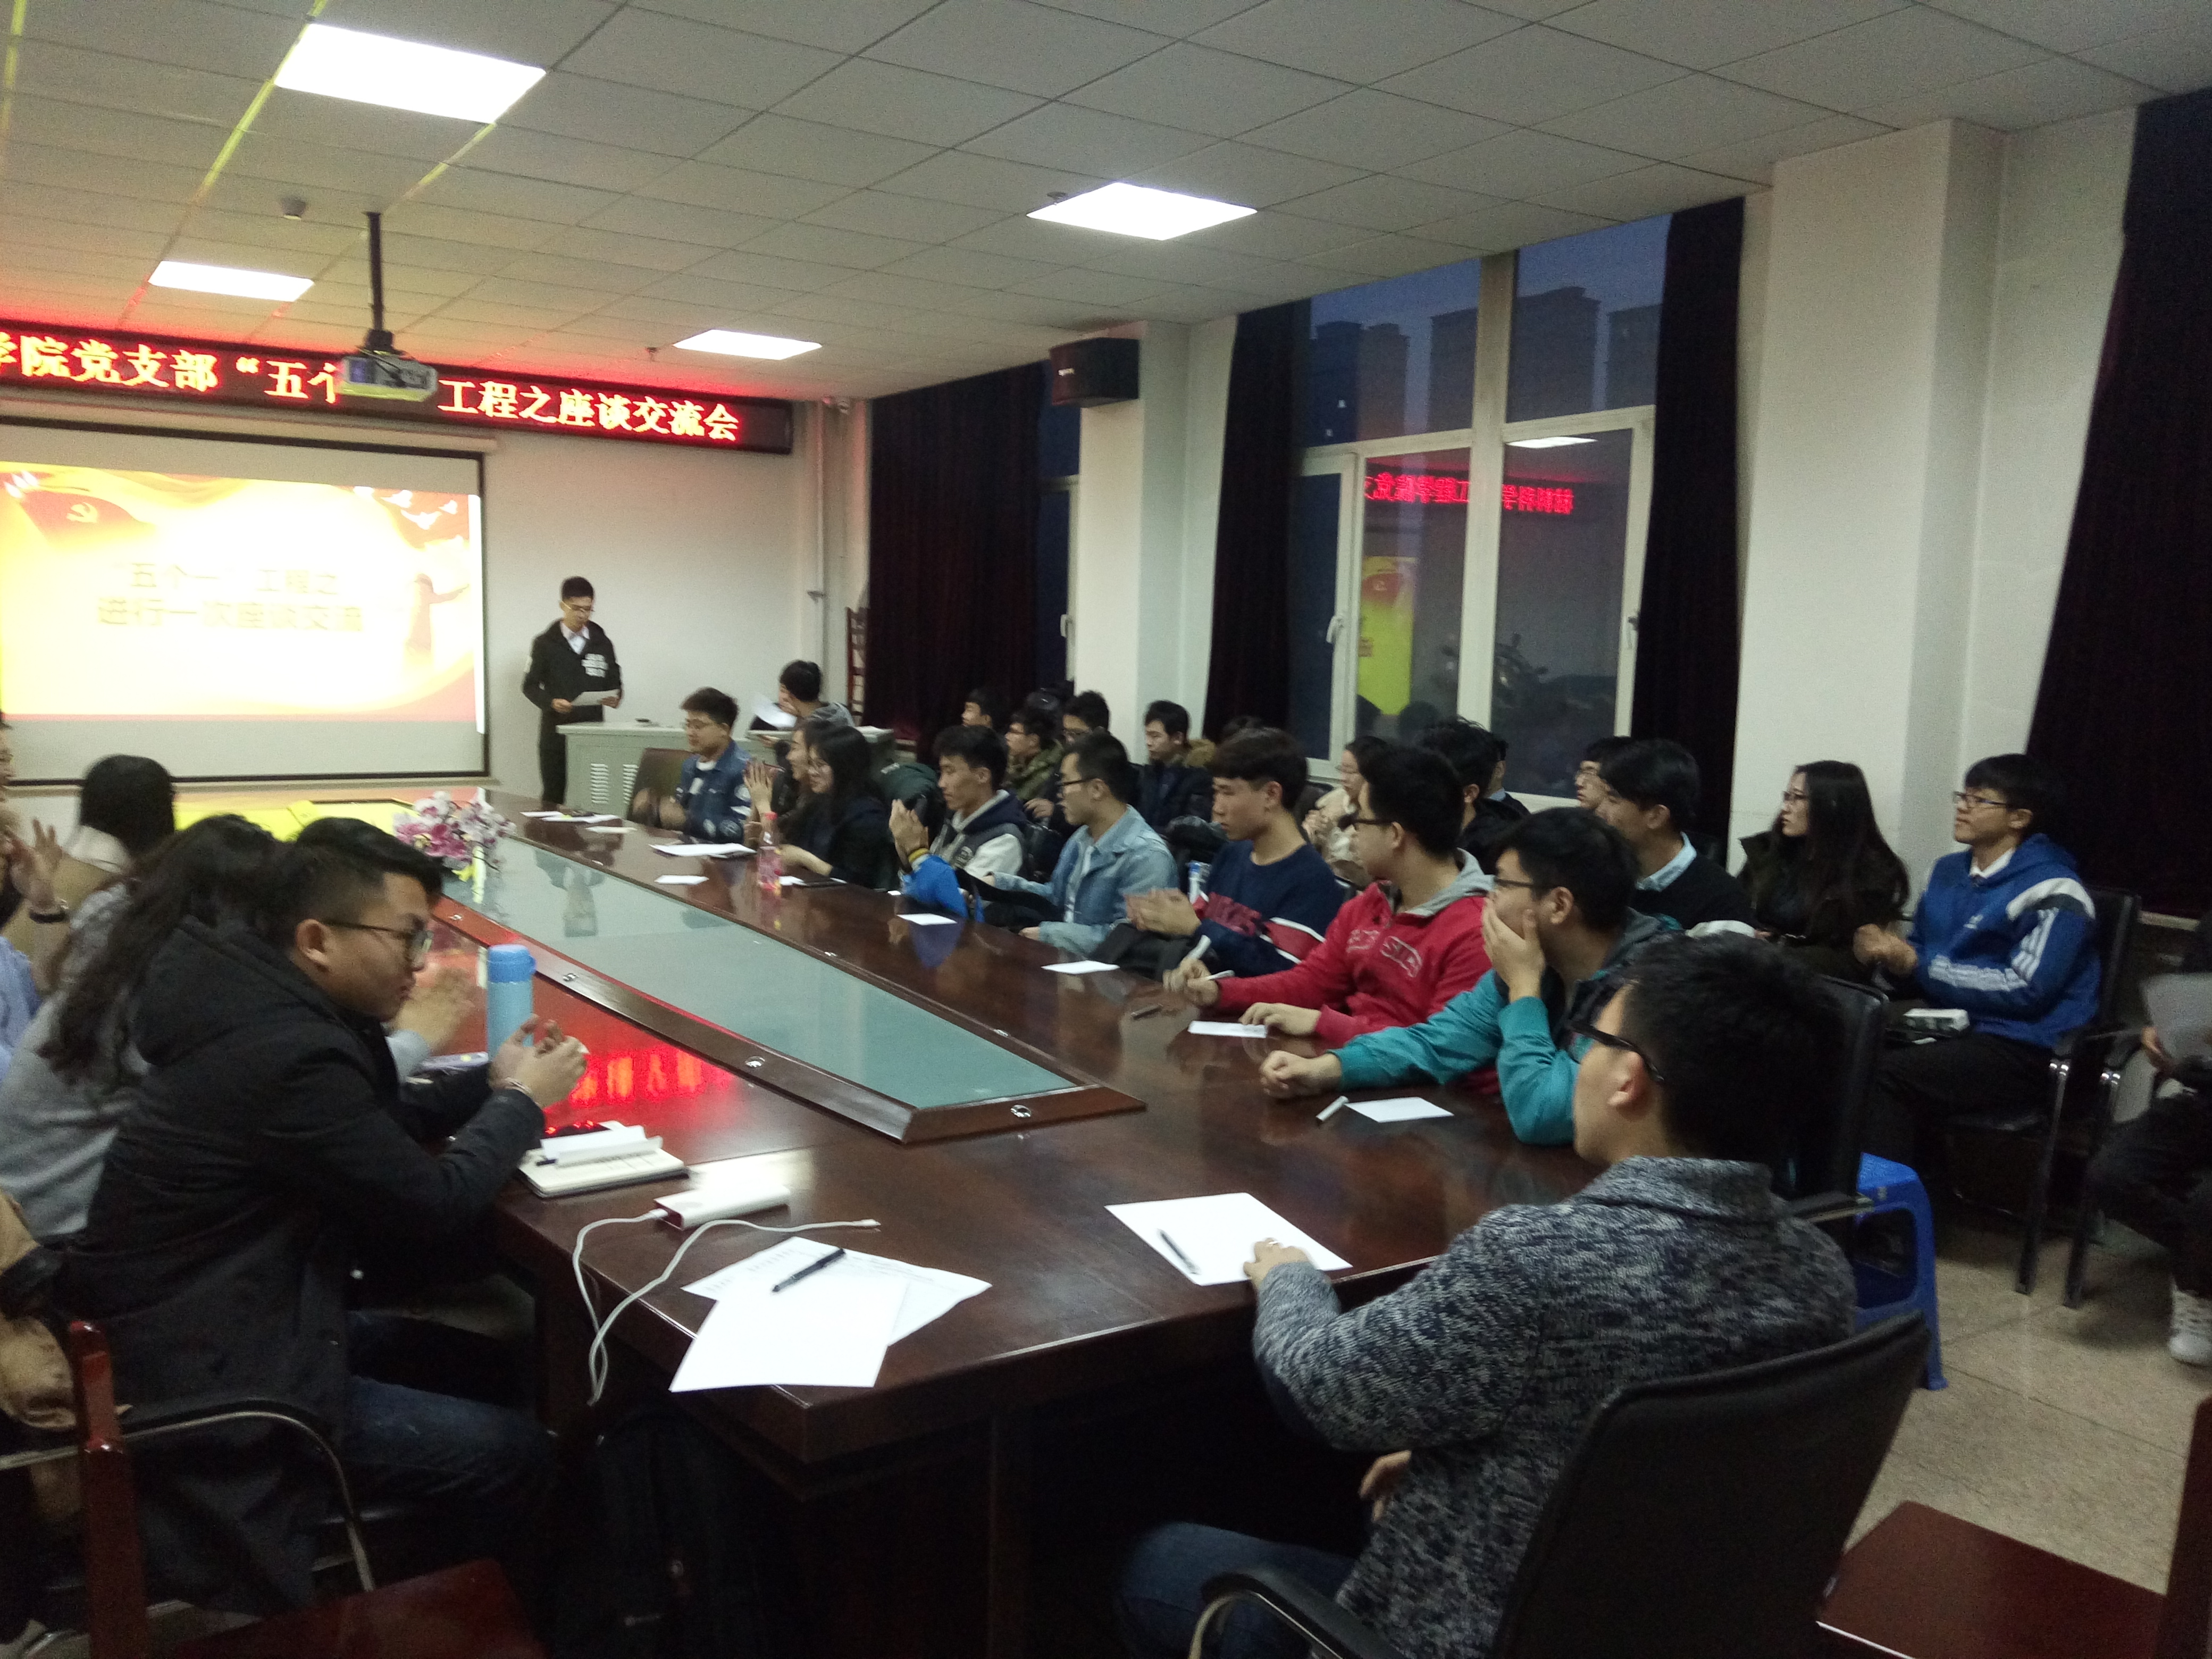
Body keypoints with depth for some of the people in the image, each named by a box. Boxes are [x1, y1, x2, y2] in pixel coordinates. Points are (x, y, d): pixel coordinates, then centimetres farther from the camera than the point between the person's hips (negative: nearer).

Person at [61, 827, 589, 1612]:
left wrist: (492, 1082, 3)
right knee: (514, 1449, -5)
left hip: (193, 1327, 10)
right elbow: (433, 1208, -20)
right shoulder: (291, 1053, -28)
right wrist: (520, 1102, -6)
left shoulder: (273, 1009, 2)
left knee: (463, 1339, 17)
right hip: (199, 1387, -10)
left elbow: (378, 1124, 17)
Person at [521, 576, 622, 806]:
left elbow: (614, 683, 14)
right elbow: (530, 686, 4)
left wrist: (614, 698, -9)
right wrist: (551, 702, -15)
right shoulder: (546, 643, 4)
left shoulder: (602, 643, 11)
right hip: (556, 732, -1)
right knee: (553, 797, 2)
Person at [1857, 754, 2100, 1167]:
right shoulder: (1948, 871, 16)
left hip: (2024, 1052, -7)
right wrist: (1886, 952, -4)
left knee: (1883, 1075, -30)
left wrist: (1916, 964, -15)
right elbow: (1920, 955, 21)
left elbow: (2026, 990, -16)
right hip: (1951, 1026, 7)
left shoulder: (2052, 893, -8)